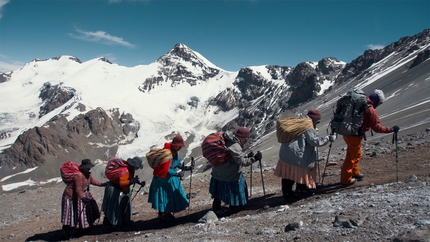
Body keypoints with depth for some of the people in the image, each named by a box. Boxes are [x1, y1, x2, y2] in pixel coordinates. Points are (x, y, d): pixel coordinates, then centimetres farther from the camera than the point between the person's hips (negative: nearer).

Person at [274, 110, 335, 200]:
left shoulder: (299, 122, 15)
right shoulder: (308, 127, -11)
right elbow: (315, 140, -17)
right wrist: (329, 138, -8)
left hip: (285, 152, 9)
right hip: (297, 155, -9)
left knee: (288, 172, 13)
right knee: (303, 171, 10)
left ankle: (287, 192, 19)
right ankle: (301, 190, 22)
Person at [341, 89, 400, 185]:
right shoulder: (371, 110, -19)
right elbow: (377, 127, -18)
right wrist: (391, 129, -10)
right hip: (355, 135, -8)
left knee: (357, 153, 25)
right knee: (352, 156, 5)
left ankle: (355, 173, 40)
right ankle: (346, 179, 15)